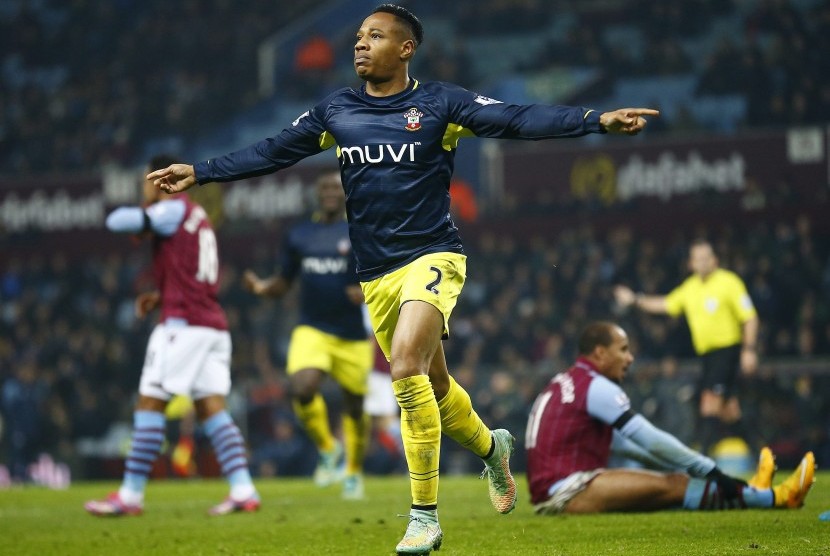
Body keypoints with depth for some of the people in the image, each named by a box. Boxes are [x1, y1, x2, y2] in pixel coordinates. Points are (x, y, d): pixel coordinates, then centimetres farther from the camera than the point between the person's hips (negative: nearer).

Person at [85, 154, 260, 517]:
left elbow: (118, 221, -13)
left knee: (150, 403, -5)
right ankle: (243, 491, -7)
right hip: (214, 325, 9)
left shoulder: (174, 211, -6)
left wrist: (141, 224, 9)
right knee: (211, 408, 3)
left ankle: (131, 496, -4)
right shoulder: (198, 217, 22)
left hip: (183, 323, -9)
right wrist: (161, 296, 17)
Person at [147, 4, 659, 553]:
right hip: (376, 275, 5)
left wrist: (598, 119, -23)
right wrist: (199, 172, 9)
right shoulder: (336, 111, 9)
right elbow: (271, 152, 14)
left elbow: (519, 119, -12)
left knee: (406, 362, -27)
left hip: (432, 256, -5)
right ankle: (492, 447, 46)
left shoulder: (439, 103, -4)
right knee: (434, 388, 12)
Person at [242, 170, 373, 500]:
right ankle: (327, 449, 1)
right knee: (302, 389, -24)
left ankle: (354, 472, 32)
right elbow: (283, 284, 16)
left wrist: (369, 293, -24)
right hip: (312, 331, 1)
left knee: (355, 407, 8)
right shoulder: (299, 235, 8)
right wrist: (261, 287, -6)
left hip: (353, 335, -1)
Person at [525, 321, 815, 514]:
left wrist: (683, 468, 22)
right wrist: (712, 472, -8)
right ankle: (774, 498, -9)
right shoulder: (596, 387, -10)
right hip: (566, 492, -9)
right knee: (669, 486, -11)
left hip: (548, 492, 9)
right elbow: (652, 441, -12)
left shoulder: (565, 384, 20)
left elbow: (627, 441, 25)